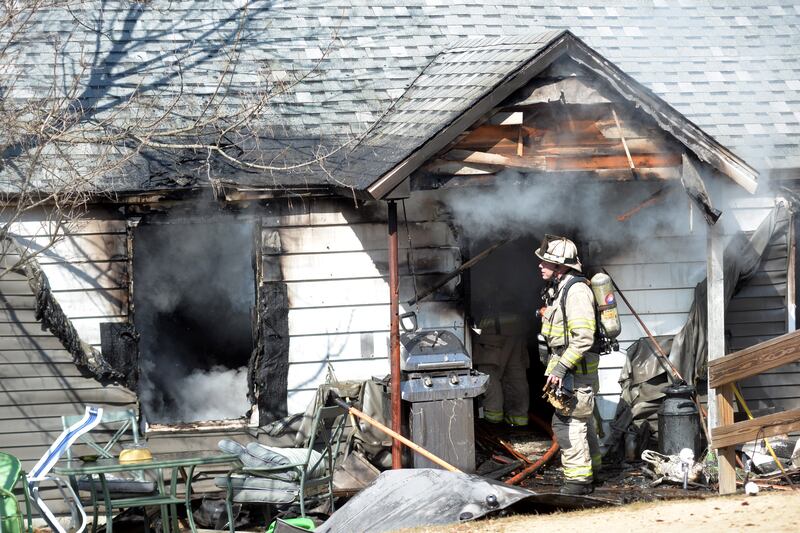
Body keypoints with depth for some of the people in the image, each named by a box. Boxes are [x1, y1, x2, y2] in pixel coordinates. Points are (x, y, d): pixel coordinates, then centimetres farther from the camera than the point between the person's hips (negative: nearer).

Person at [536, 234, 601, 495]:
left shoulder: (576, 290, -21)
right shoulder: (557, 289, 13)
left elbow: (584, 338, -27)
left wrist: (561, 368, -27)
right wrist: (554, 365, 23)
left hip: (578, 367, -11)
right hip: (564, 363, 11)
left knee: (567, 423, -11)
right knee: (582, 420, 19)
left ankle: (577, 480, -9)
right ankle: (590, 470, 31)